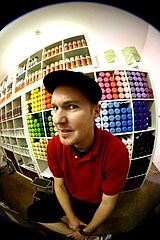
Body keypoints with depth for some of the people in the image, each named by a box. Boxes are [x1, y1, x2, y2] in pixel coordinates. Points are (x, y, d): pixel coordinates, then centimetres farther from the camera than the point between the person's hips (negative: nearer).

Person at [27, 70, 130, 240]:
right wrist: (71, 218, -9)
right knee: (33, 213, 4)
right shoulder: (54, 146, -23)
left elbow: (108, 202, -19)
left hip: (95, 205, -3)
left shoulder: (116, 152, -35)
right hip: (69, 199, 4)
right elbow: (59, 185, -6)